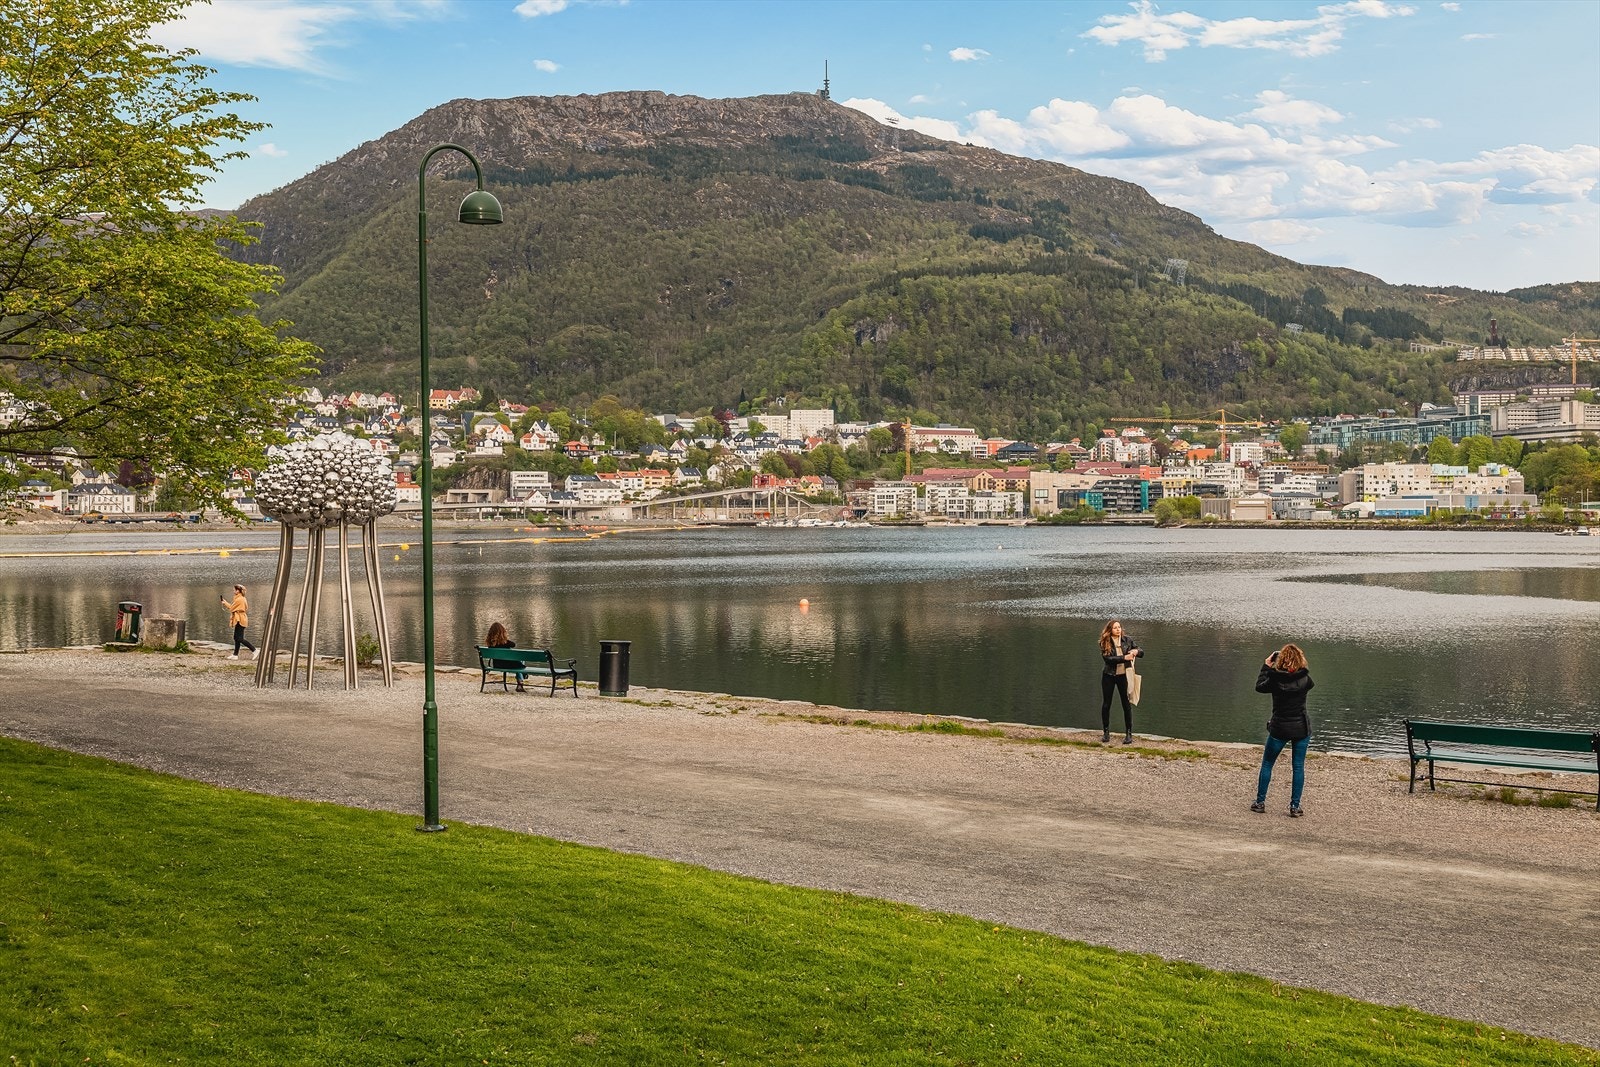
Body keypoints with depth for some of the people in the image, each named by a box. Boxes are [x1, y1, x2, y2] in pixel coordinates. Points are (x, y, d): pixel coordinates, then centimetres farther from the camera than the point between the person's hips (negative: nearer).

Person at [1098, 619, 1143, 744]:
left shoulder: (1127, 640, 0)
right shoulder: (1105, 643, -6)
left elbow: (1141, 652, 4)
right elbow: (1107, 658, -18)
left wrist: (1136, 651, -20)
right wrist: (1124, 658, -26)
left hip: (1123, 675, 1)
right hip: (1109, 675, -1)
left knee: (1127, 704, 2)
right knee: (1106, 704, 6)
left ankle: (1129, 734, 9)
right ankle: (1106, 732, 19)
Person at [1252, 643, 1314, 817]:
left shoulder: (1275, 679, -15)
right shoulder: (1305, 679, -9)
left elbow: (1259, 687, 5)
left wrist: (1266, 666, 11)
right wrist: (1300, 667, 14)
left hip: (1279, 729, -2)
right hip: (1301, 728, 2)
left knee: (1267, 764, 12)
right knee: (1298, 767, 8)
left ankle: (1260, 803, 13)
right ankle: (1295, 806, 7)